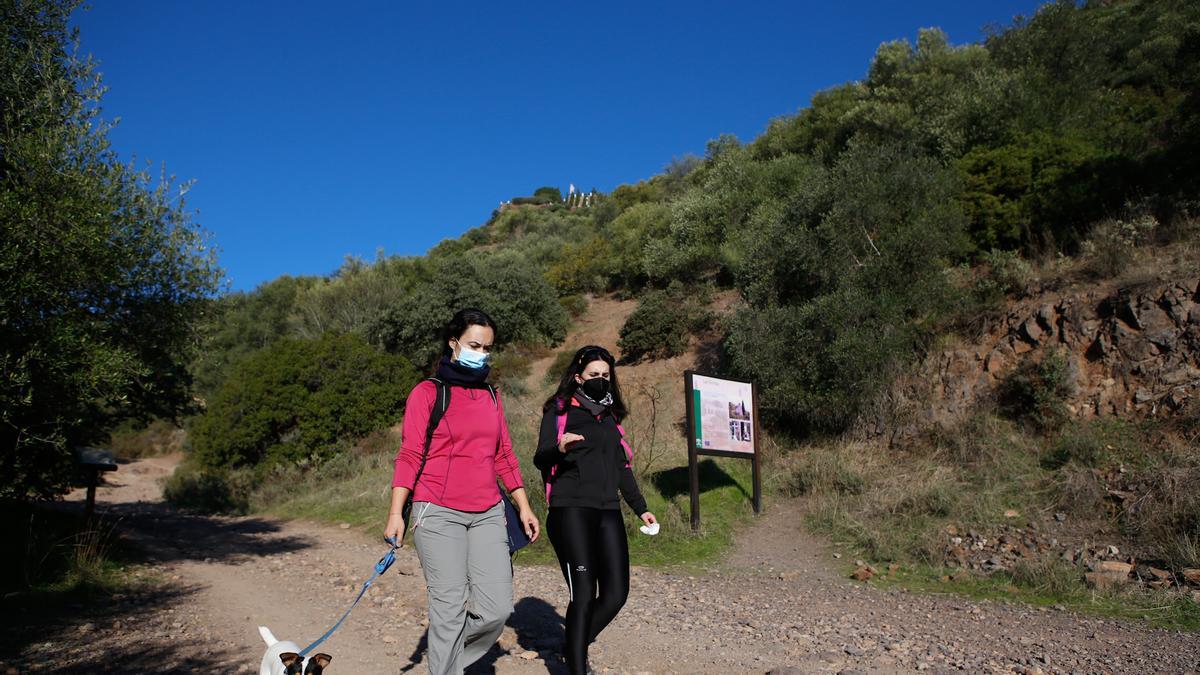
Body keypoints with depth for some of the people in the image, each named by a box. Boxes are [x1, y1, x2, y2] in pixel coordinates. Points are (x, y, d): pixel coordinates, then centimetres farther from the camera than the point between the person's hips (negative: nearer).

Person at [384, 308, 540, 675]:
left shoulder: (491, 396, 15)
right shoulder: (428, 392, 0)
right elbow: (409, 456, -4)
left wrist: (524, 507, 16)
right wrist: (396, 513, -11)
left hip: (488, 515, 5)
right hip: (439, 514, -5)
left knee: (497, 609, -2)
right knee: (450, 610, -6)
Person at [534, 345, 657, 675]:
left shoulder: (610, 415, 20)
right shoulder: (560, 410, 2)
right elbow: (540, 459, -9)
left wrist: (640, 508, 24)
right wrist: (559, 448, -31)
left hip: (608, 513, 6)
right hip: (571, 512, -6)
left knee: (616, 593, 0)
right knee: (584, 594, -13)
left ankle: (574, 648, 23)